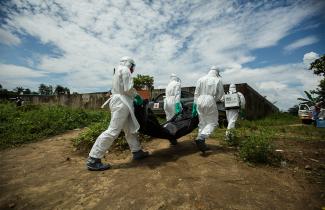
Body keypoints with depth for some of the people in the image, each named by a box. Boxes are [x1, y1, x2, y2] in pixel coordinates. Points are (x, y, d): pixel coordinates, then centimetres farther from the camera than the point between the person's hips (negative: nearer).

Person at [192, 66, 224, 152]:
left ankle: (201, 142, 16)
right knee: (212, 122, 6)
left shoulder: (201, 79, 10)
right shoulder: (218, 80, 4)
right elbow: (220, 95, 3)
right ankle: (201, 138, -16)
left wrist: (195, 105, 9)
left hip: (200, 101, 4)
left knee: (202, 122, 14)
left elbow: (196, 93, 7)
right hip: (210, 102, -4)